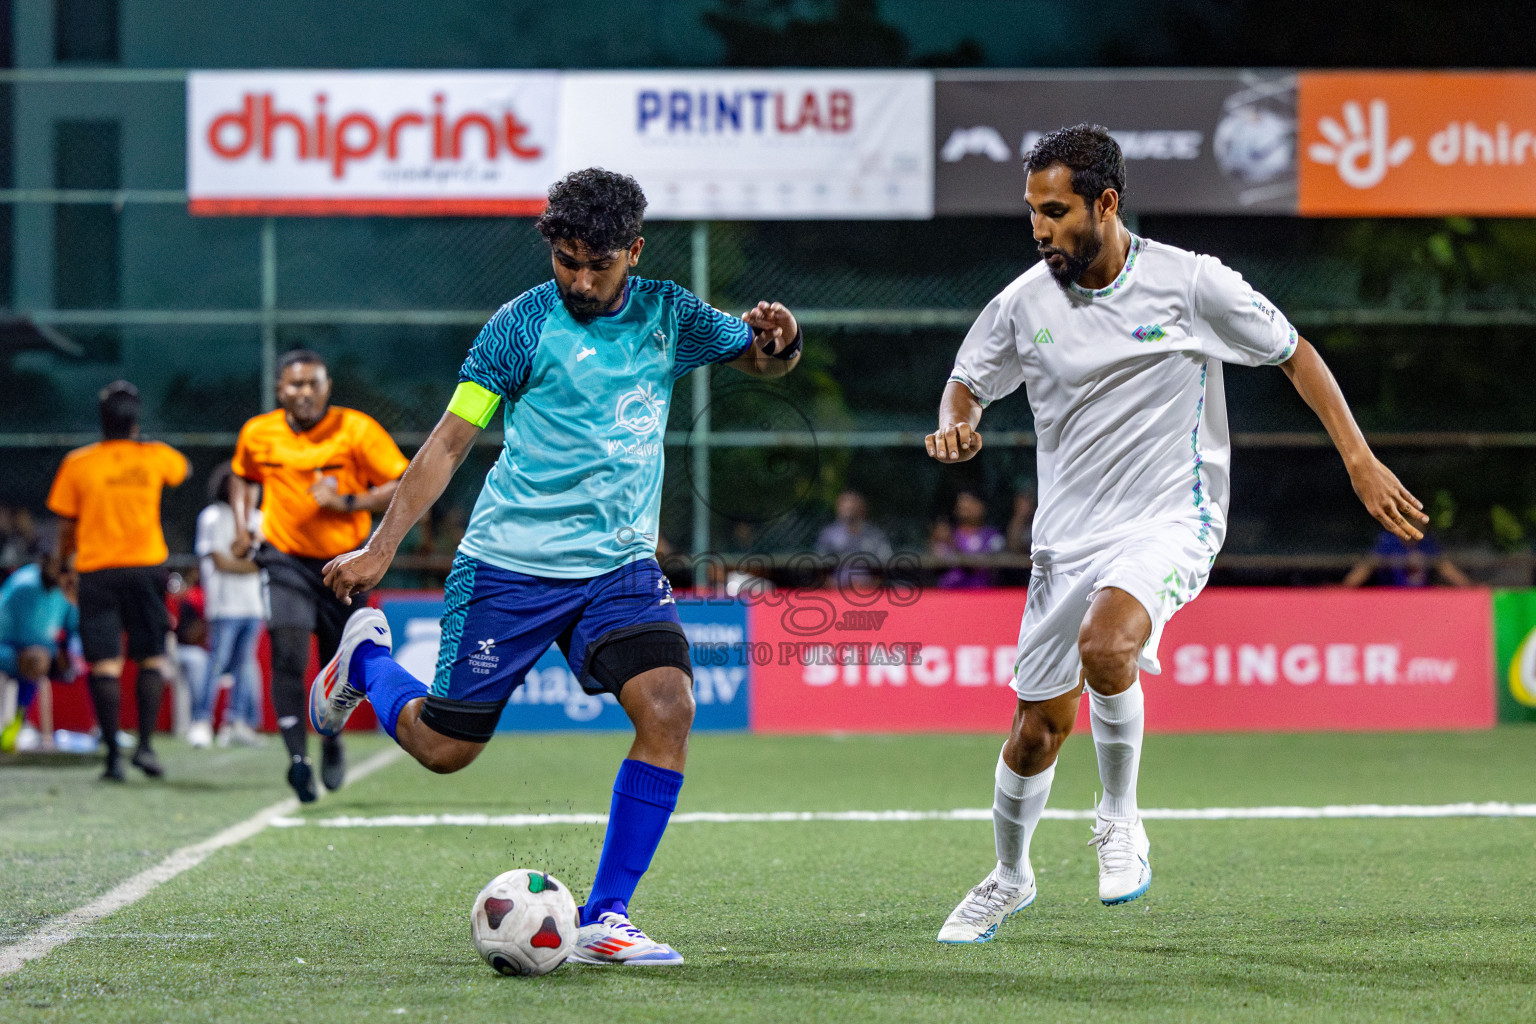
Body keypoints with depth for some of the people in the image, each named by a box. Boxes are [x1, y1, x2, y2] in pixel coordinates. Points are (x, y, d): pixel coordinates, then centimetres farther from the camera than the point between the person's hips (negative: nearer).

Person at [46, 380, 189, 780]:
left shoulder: (78, 463, -3)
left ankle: (113, 753, -8)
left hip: (97, 571, -1)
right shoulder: (155, 457, 2)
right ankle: (145, 744, -4)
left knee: (105, 664, -2)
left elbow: (66, 525, 3)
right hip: (146, 567, 1)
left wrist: (64, 557, 21)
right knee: (152, 659, 9)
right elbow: (181, 467, 27)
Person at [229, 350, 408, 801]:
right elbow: (241, 476, 21)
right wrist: (242, 529, 6)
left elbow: (403, 486, -10)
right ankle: (297, 758, -22)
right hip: (286, 558, 0)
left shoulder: (357, 430, -10)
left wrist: (346, 502, -22)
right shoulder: (258, 433, -1)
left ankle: (332, 738, 39)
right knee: (288, 654, -20)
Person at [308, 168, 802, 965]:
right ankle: (365, 659, 35)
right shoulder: (524, 324, -7)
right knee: (445, 747, 1)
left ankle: (605, 918, -13)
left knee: (668, 708, -21)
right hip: (509, 565, -3)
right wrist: (381, 547, -9)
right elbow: (450, 439, -5)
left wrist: (779, 339, -10)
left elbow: (761, 360, 15)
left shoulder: (665, 315, 4)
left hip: (619, 564, 3)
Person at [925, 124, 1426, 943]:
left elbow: (1293, 354, 3)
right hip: (1069, 532, 4)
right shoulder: (1025, 303, -2)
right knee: (1040, 724, 5)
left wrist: (1359, 460, 0)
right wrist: (956, 425, -11)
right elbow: (967, 383, 14)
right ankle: (1008, 878, 33)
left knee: (1105, 646, -34)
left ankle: (1120, 818, -8)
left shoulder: (1192, 284, -9)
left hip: (1170, 519, -4)